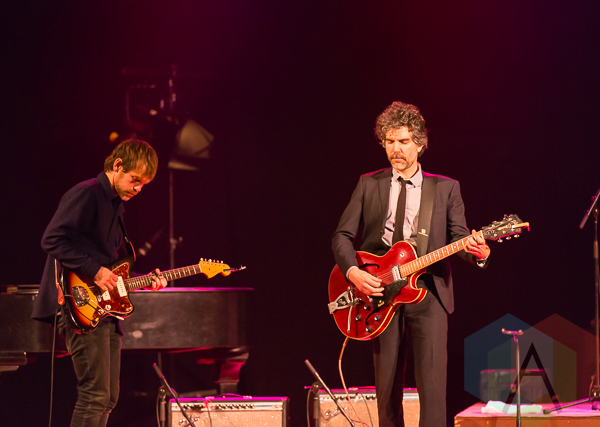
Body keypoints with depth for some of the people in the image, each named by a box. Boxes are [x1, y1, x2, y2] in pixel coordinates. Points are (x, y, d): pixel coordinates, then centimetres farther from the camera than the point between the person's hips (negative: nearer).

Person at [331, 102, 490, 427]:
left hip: (429, 293, -1)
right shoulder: (369, 184, 12)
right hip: (380, 293, 2)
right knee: (387, 387, 4)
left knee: (432, 384, -13)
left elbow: (458, 236, 3)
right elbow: (342, 235, 9)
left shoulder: (445, 188, 10)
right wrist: (352, 272, -10)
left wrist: (477, 251, -22)